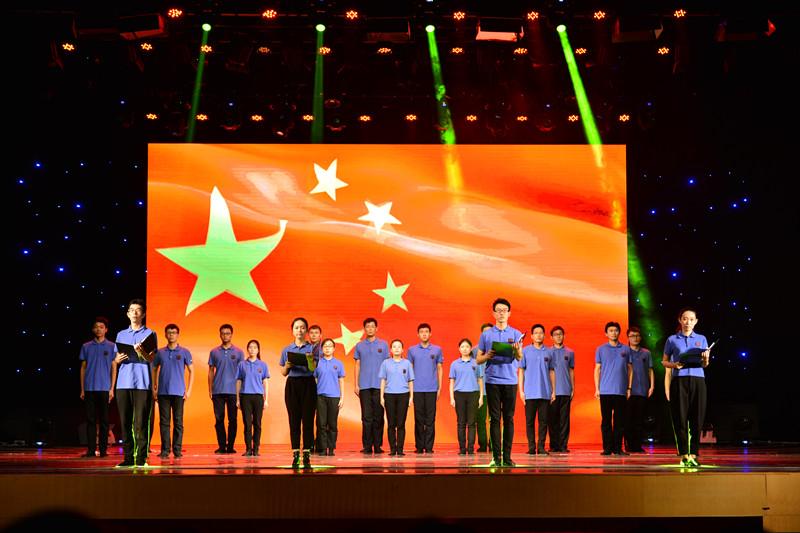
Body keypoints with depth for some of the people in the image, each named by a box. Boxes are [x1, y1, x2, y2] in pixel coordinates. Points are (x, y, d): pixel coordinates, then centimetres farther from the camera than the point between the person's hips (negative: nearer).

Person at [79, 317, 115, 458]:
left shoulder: (111, 346, 5)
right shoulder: (86, 347, 9)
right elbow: (83, 368, 11)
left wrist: (112, 388, -2)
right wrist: (82, 389, 6)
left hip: (104, 388, -1)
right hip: (90, 388, 1)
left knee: (104, 420, 1)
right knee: (90, 419, 1)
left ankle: (103, 449, 5)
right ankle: (91, 449, 4)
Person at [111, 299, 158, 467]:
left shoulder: (149, 334, 6)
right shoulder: (121, 335, 18)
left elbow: (151, 358, -6)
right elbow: (115, 362, 20)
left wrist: (140, 351, -25)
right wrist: (117, 360, -3)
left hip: (142, 384, -4)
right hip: (123, 384, 4)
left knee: (141, 423, -6)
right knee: (125, 423, 2)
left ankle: (141, 458, -4)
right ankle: (128, 457, 7)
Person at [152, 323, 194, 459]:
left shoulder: (184, 352, 3)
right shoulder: (160, 352, 8)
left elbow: (191, 371, 4)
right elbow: (154, 370, 14)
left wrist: (189, 390, -3)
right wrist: (154, 388, 6)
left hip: (178, 392, -2)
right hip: (163, 392, 2)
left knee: (178, 422, 0)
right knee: (164, 421, 3)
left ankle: (177, 450, 5)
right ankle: (165, 450, 7)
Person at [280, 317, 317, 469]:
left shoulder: (312, 348, 4)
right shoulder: (287, 350, 9)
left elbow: (313, 368, -8)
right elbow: (283, 373, 11)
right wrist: (287, 366, -11)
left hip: (308, 384, -1)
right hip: (292, 384, 2)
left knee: (308, 420, -4)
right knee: (294, 421, 1)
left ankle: (307, 455, -3)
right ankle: (295, 455, 4)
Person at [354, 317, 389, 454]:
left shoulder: (383, 345, 7)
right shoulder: (360, 346, 11)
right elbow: (357, 365, 11)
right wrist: (356, 385, 4)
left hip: (379, 385, -1)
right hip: (364, 386, 1)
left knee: (378, 416, 0)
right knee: (366, 416, -1)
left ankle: (377, 445, 5)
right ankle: (367, 446, 2)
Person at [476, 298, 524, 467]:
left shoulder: (516, 334, 8)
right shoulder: (486, 334, 8)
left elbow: (519, 357, -5)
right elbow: (478, 360, 9)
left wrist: (516, 350, -28)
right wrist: (487, 356, -13)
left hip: (510, 381, 0)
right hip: (492, 381, 0)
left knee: (508, 418, 1)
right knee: (494, 418, 0)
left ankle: (507, 456, 4)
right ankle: (496, 456, 1)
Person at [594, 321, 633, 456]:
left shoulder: (626, 349, 10)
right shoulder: (601, 349, 8)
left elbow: (629, 369, 11)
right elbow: (597, 369, 8)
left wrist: (629, 388, 4)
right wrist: (597, 388, 0)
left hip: (621, 391, 1)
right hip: (605, 391, -1)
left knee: (620, 420, 1)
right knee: (606, 420, 0)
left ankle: (618, 448, 6)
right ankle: (607, 448, 3)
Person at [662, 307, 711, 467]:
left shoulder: (701, 339, 13)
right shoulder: (672, 339, 9)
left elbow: (705, 364, 10)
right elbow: (664, 361, 12)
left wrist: (706, 358, -13)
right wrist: (674, 365, -8)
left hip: (698, 381, 2)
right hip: (679, 381, -1)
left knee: (697, 418, -2)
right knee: (680, 418, -5)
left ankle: (693, 454, 4)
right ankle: (684, 455, -1)